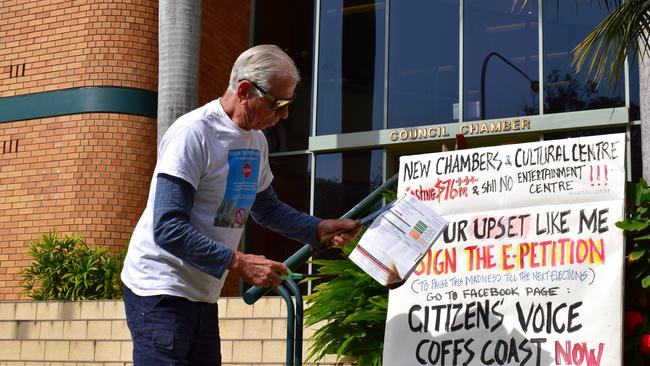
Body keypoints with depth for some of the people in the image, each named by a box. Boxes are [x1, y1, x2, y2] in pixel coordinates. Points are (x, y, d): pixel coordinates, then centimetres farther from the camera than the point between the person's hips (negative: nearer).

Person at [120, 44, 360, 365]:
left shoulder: (256, 141, 9)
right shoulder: (193, 133, -18)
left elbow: (266, 208, 24)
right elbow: (168, 229, -24)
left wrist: (320, 230, 10)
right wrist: (239, 263, -27)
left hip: (203, 295, 8)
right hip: (161, 291, -8)